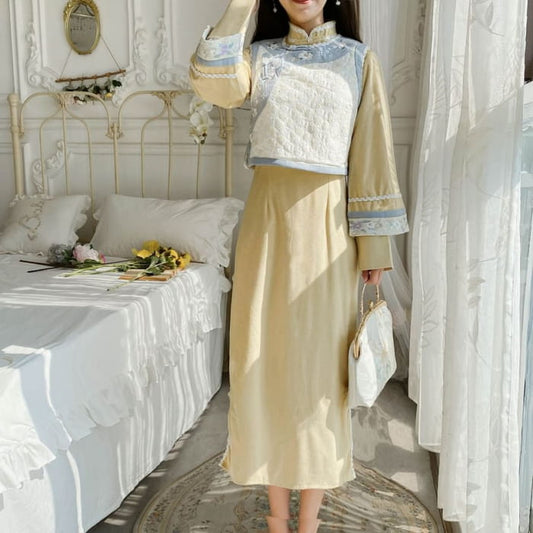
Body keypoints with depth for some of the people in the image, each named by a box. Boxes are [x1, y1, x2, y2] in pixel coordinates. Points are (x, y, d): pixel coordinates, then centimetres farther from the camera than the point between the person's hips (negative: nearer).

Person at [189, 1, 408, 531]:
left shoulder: (359, 60, 5)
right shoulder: (260, 56, 10)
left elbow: (372, 154, 0)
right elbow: (215, 85, -12)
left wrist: (373, 244, -3)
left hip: (326, 225, -1)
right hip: (268, 218, 2)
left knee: (317, 362, 3)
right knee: (266, 358, 5)